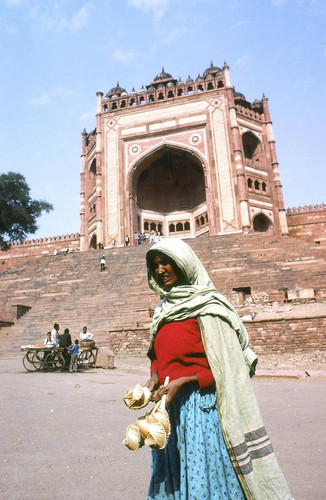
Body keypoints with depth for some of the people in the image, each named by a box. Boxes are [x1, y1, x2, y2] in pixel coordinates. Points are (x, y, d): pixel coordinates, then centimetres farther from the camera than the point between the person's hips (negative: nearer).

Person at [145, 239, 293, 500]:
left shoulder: (208, 305, -12)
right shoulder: (163, 309, 11)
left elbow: (226, 366, -14)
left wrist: (182, 382, -20)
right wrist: (155, 376, 0)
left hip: (200, 406, -6)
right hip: (168, 406, 7)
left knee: (206, 477, 5)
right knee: (172, 478, 18)